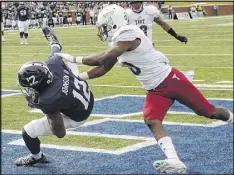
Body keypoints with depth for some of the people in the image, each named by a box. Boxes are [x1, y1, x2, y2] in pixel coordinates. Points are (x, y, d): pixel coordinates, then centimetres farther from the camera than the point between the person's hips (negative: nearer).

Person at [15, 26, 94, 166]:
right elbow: (55, 53, 0)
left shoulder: (48, 101, -41)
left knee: (28, 132, 6)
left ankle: (37, 157, 39)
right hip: (88, 96, 6)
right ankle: (55, 44, 64)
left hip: (76, 117, -6)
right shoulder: (53, 63, -27)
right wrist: (54, 45, 21)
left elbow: (60, 133, -30)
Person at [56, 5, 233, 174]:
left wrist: (74, 59, -16)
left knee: (209, 112, 1)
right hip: (156, 90, 9)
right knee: (152, 122, -14)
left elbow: (102, 59, -24)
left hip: (171, 80, -9)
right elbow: (102, 69, 15)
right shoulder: (119, 42, 9)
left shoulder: (128, 35, -22)